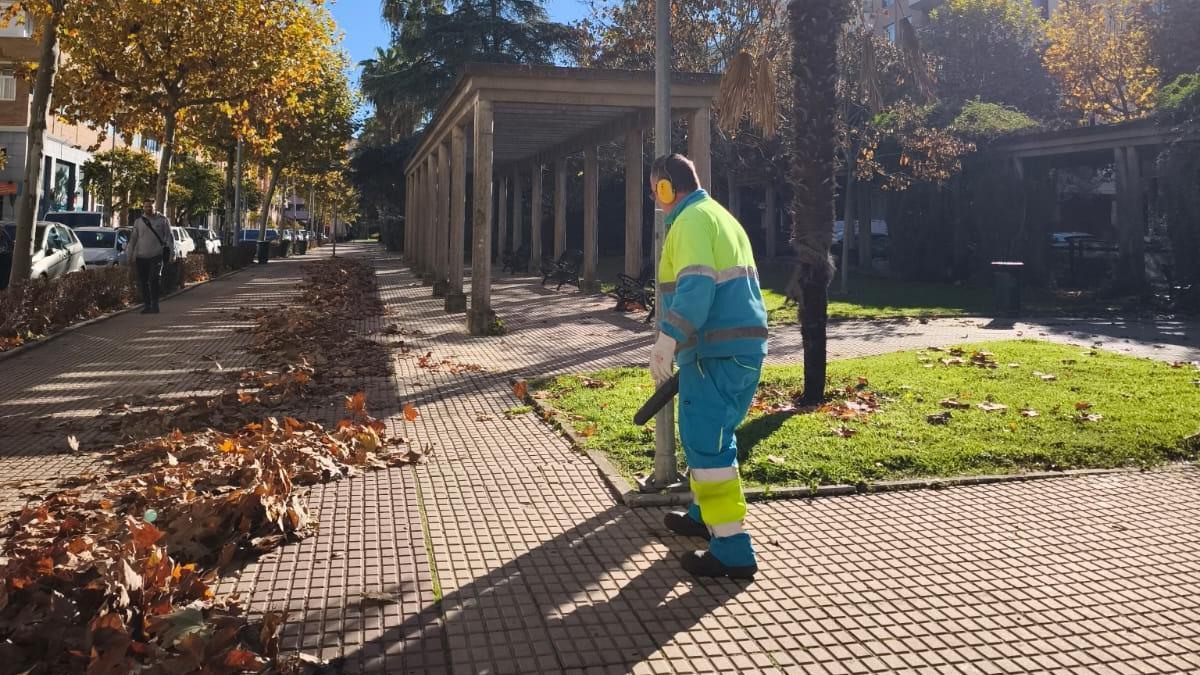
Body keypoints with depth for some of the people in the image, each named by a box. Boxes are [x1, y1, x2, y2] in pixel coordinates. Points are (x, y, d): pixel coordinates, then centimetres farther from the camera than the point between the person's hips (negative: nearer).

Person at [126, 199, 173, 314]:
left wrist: (170, 251, -2)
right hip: (141, 257, 3)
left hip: (157, 256, -3)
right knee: (143, 282, 4)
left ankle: (154, 304, -6)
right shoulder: (138, 221, 11)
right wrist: (130, 255, 14)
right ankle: (146, 305, 14)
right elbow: (133, 239, 16)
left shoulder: (162, 220, 5)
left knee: (155, 278, -16)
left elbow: (169, 236, 6)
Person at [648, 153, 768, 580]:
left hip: (717, 352, -10)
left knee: (707, 444, -8)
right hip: (742, 346, 11)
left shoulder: (692, 220, -10)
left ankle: (732, 552, -7)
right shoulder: (718, 215, 22)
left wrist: (667, 339, -24)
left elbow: (696, 286, -24)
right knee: (708, 436, 23)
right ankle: (705, 514, 38)